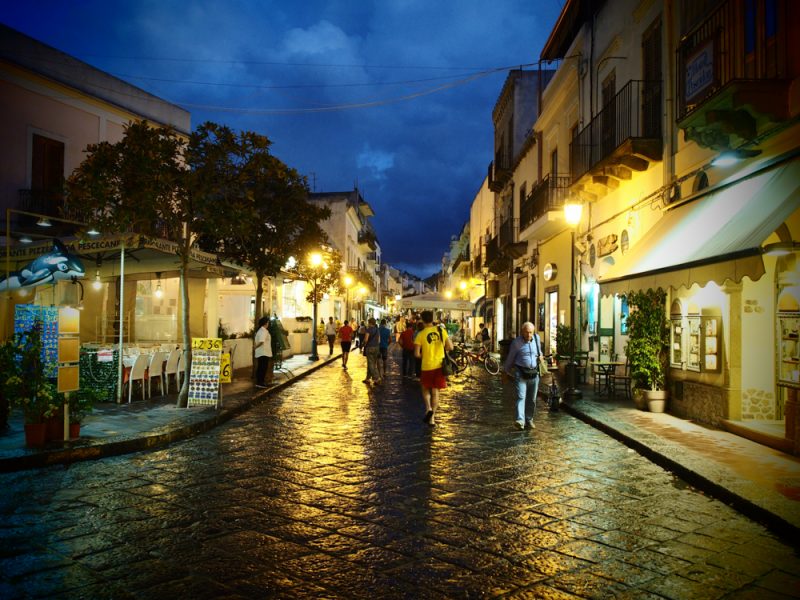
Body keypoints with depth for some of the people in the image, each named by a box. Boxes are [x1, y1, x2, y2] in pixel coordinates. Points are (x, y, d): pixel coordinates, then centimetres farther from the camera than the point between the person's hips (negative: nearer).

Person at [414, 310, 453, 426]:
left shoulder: (421, 334, -8)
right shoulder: (441, 330, -1)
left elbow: (417, 354, -11)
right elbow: (450, 347, -1)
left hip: (427, 366, -2)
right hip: (440, 365, 2)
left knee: (425, 389, 17)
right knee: (435, 391, 9)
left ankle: (428, 408, -6)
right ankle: (432, 418, 10)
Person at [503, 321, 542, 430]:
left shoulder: (537, 338, 5)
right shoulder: (516, 342, -7)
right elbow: (510, 357, 5)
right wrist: (506, 370, 14)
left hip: (534, 373, 4)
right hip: (520, 374, -4)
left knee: (532, 399, 10)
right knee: (521, 396, -17)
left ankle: (529, 420, 24)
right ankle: (520, 420, -27)